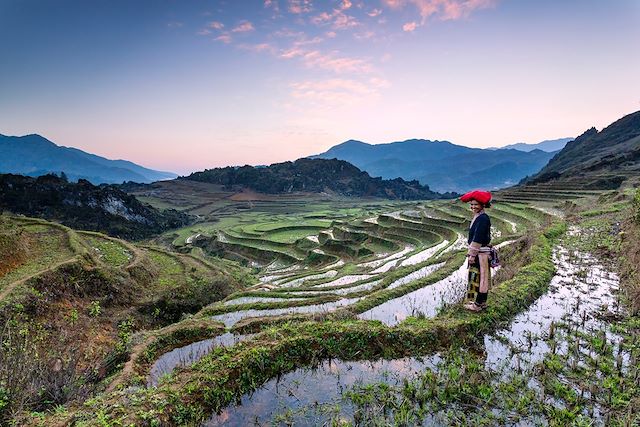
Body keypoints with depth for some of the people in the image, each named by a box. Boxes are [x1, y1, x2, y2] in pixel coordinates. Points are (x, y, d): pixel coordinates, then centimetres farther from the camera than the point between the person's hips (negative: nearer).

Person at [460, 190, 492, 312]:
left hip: (481, 253, -10)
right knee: (476, 277, 17)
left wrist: (472, 254, -21)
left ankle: (479, 304, 9)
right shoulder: (477, 217, 11)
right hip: (476, 252, 10)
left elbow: (478, 239, -23)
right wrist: (470, 252, 17)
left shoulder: (483, 219, -20)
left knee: (480, 277, -1)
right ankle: (481, 302, 28)